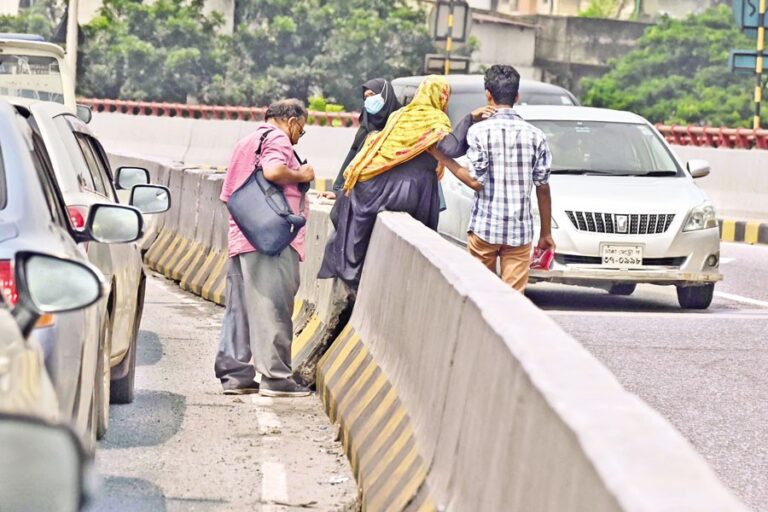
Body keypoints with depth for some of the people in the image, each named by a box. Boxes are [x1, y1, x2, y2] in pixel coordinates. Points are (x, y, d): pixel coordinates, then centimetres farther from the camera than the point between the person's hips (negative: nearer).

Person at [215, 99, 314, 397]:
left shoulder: (246, 143, 25)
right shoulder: (277, 139, -4)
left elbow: (228, 194, 27)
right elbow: (273, 171, -25)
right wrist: (301, 175, -8)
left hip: (240, 239, 9)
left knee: (240, 309, 9)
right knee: (273, 308, -8)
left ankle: (235, 374, 10)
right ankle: (276, 377, -8)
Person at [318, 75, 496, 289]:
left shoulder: (400, 114, 13)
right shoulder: (436, 120, -4)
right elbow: (451, 148, -21)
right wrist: (470, 119, -20)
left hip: (372, 187, 4)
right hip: (408, 192, -4)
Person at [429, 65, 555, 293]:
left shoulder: (480, 131, -5)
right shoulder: (535, 135, 4)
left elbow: (476, 181, -8)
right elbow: (543, 188, 6)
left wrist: (443, 158, 3)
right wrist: (546, 233, 14)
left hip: (485, 227, -2)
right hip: (521, 231, 2)